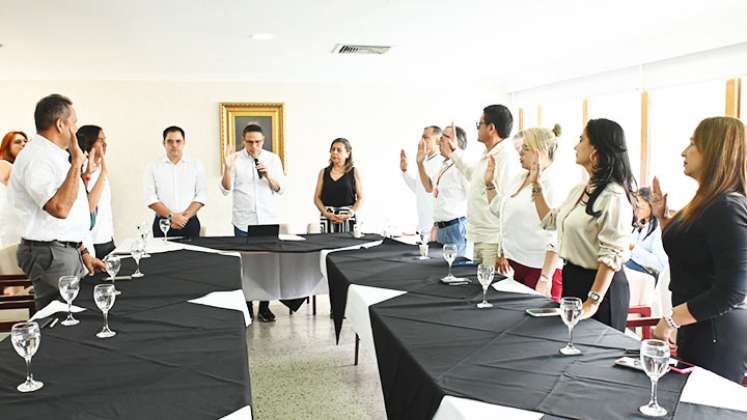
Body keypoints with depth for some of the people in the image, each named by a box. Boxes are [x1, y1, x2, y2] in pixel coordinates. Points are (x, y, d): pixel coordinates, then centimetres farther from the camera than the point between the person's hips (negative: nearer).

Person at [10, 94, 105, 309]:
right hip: (50, 255, -9)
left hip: (70, 251, 9)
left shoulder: (54, 155, 16)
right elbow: (60, 208, -29)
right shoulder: (35, 158, -16)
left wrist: (82, 251, 18)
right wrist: (76, 163, -23)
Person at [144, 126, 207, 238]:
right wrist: (171, 216, -14)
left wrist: (185, 216, -13)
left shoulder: (196, 165, 6)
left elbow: (202, 195, -1)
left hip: (190, 224, 0)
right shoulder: (153, 167, 6)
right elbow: (151, 198, -2)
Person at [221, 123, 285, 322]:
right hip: (244, 222, -1)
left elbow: (280, 189, 4)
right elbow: (226, 190, 0)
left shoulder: (273, 159, 6)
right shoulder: (235, 159, 3)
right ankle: (246, 307, 12)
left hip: (269, 220, 1)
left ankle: (264, 307, 11)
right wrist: (227, 169, -15)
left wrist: (268, 176, -15)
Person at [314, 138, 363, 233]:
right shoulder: (323, 172, 11)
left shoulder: (354, 172, 6)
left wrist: (349, 215, -11)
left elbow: (360, 198, 3)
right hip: (327, 218, 1)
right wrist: (326, 213, -8)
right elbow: (317, 197, 8)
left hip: (348, 219, -1)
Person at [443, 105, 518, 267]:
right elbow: (472, 174, 36)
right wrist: (454, 151, 40)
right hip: (479, 239, 10)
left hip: (494, 242, -10)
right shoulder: (486, 155, 14)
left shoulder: (507, 156, -18)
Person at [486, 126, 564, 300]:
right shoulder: (518, 178, 10)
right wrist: (490, 183, 16)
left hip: (539, 268, -8)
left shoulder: (553, 184, -15)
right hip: (513, 265, 8)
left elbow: (555, 239, -19)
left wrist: (545, 278, -21)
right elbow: (500, 210, 26)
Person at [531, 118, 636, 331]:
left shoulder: (614, 196, -20)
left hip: (598, 284, -8)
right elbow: (550, 220, 23)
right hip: (572, 278, 8)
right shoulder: (580, 189, 7)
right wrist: (537, 186, 17)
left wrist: (593, 301, -24)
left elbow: (611, 255, -23)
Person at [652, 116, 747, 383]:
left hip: (715, 337, -9)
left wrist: (670, 321, -17)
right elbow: (684, 251, 23)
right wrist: (661, 216, 12)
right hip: (697, 329, 9)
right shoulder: (705, 204, 10)